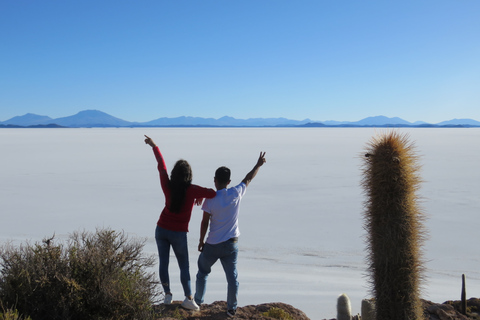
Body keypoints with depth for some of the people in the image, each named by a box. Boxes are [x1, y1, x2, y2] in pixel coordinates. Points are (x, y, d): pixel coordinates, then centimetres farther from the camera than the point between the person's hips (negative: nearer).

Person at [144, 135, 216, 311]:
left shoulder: (168, 187, -8)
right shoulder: (192, 190, -16)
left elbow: (161, 166, 5)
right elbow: (215, 194, -18)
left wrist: (154, 146, 20)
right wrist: (201, 195, 2)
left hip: (161, 229, 3)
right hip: (178, 233, -3)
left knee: (163, 262, 12)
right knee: (184, 266, 7)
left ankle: (167, 295, 17)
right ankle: (188, 298, 4)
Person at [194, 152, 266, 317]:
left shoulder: (210, 199, -13)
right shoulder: (236, 193, -5)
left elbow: (205, 223, -9)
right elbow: (248, 179, 11)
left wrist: (201, 241, 4)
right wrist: (258, 165, 27)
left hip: (213, 245, -2)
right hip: (231, 244, 2)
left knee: (203, 272, 19)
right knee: (232, 276, 9)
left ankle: (198, 300, 31)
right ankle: (231, 308, 15)